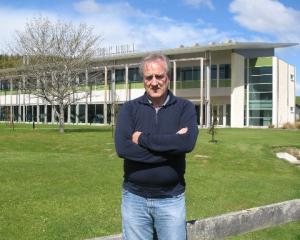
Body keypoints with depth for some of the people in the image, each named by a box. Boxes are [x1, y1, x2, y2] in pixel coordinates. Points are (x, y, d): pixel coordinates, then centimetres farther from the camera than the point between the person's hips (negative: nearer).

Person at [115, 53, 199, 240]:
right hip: (134, 197, 1)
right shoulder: (130, 108, 0)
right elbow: (122, 147, -15)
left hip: (171, 198, 0)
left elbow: (188, 142, -19)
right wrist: (171, 145, -17)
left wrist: (142, 138, -14)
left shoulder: (185, 107, 0)